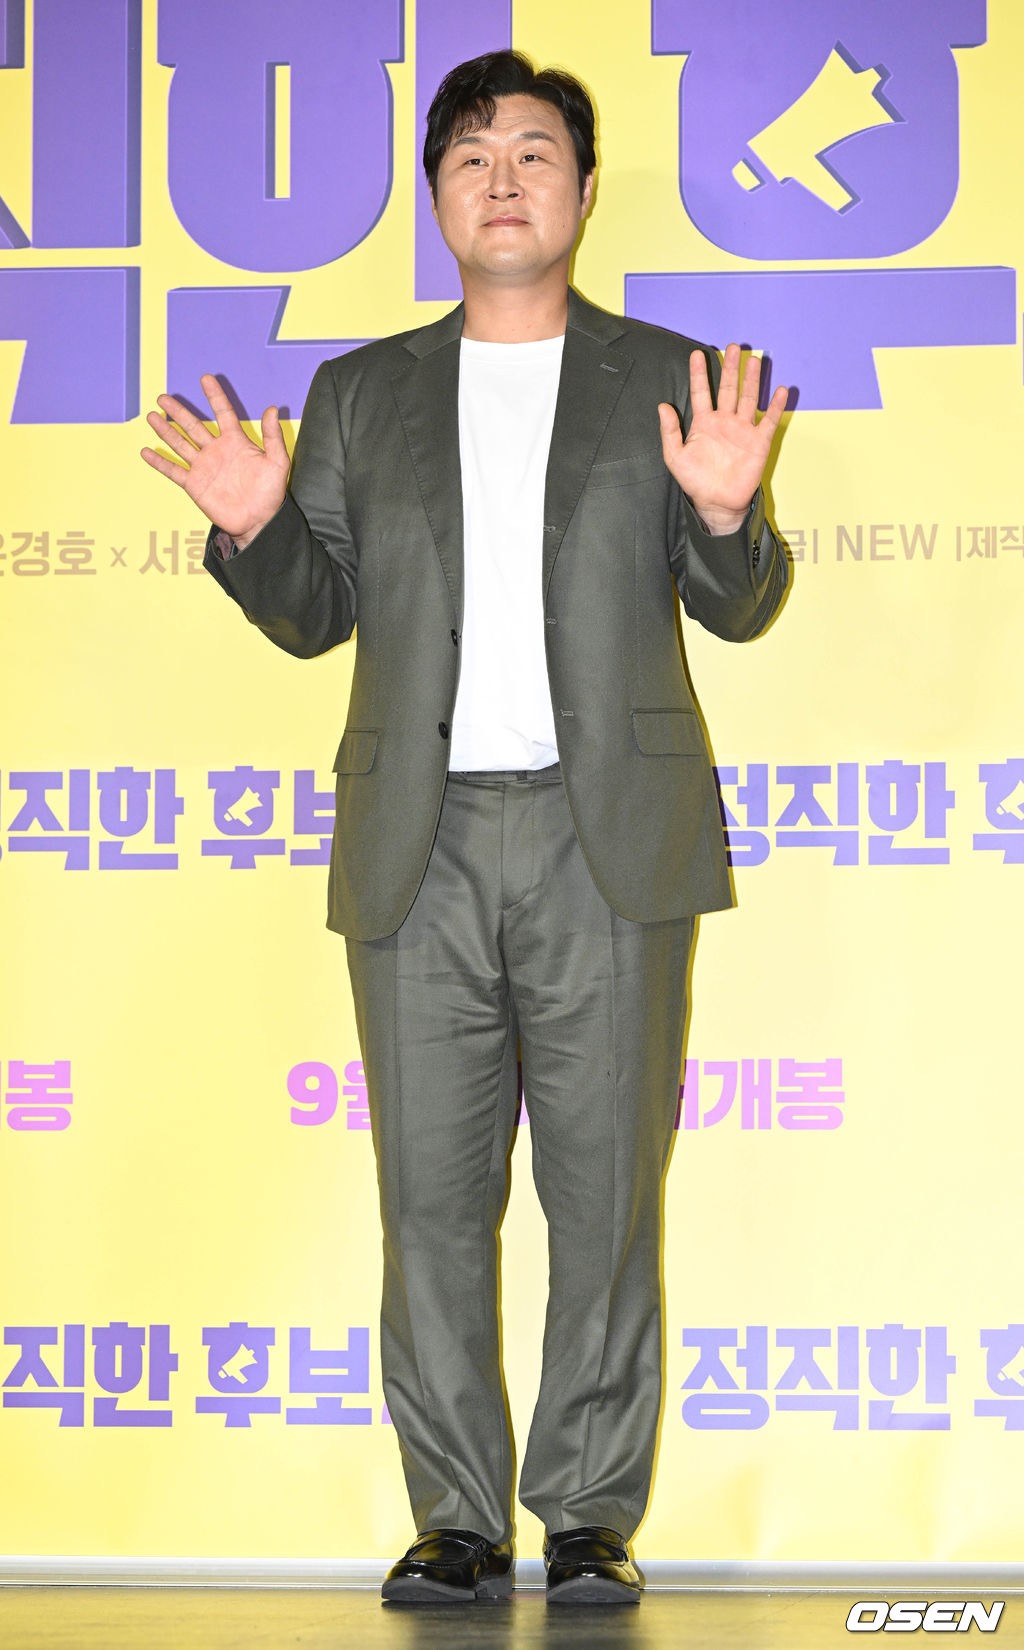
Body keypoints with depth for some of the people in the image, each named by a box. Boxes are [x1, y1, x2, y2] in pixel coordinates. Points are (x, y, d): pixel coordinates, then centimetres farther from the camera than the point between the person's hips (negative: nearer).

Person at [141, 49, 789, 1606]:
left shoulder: (668, 380, 10)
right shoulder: (361, 393, 15)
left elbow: (737, 609, 7)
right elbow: (315, 613, 13)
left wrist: (725, 515, -14)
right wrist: (254, 527, -6)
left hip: (608, 843, -1)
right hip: (419, 850, 2)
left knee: (606, 1192, 0)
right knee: (433, 1194, 2)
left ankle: (593, 1518, 10)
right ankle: (458, 1521, 12)